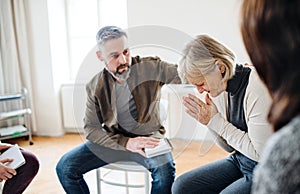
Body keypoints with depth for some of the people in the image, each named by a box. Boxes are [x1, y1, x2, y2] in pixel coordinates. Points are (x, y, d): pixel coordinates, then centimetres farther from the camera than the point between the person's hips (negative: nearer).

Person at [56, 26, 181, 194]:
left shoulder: (152, 67, -11)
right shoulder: (95, 87, -6)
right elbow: (91, 129, -8)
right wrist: (126, 143, -23)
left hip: (148, 138, -2)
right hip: (114, 140, 3)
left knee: (165, 169, -35)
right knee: (65, 167, -11)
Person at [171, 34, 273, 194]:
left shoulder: (258, 89, -24)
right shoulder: (220, 88, -1)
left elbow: (261, 154, -21)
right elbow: (231, 147, 8)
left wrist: (216, 121, -19)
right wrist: (210, 122, -11)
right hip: (239, 160, 8)